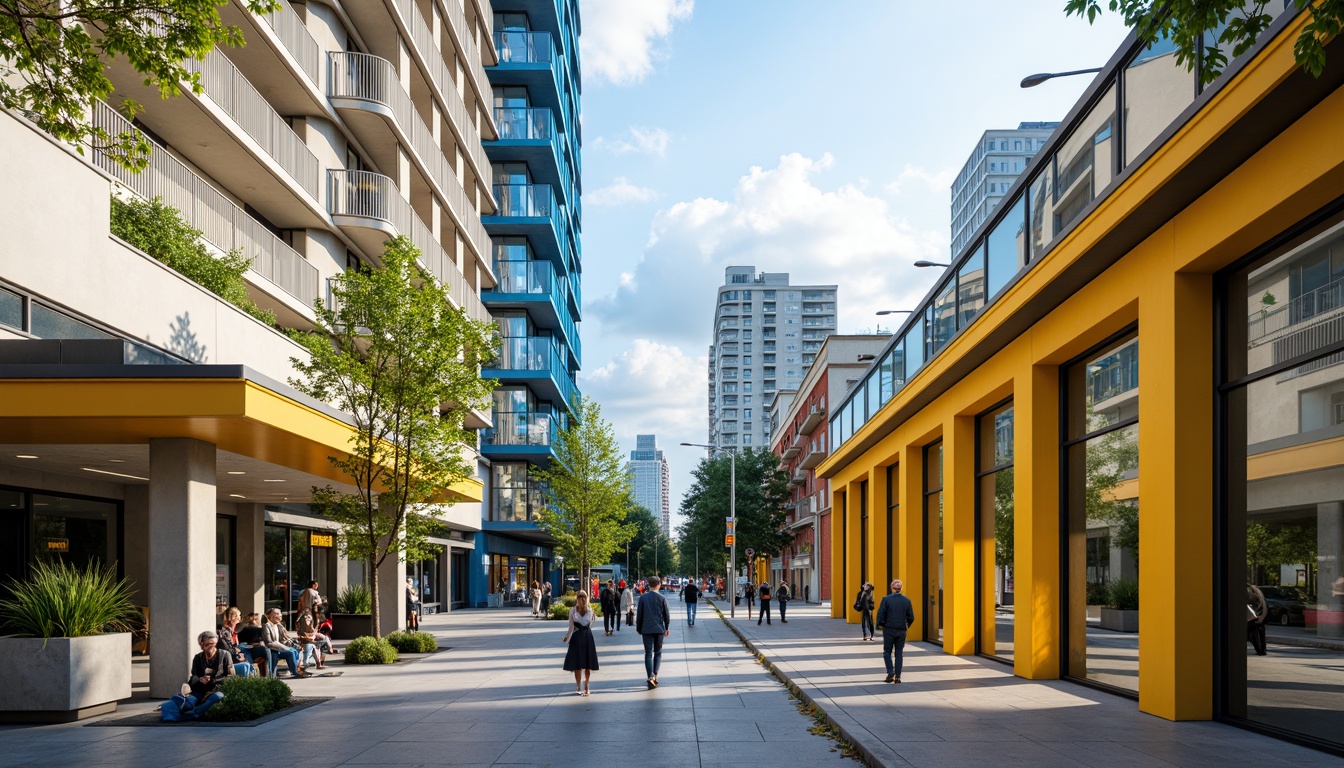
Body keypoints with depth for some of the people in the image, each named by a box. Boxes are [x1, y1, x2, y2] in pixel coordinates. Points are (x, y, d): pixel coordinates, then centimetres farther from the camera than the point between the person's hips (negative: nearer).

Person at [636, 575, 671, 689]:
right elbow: (666, 615, 1)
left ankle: (650, 677, -13)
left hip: (647, 629, 0)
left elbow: (639, 614, 0)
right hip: (659, 629, 0)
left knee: (648, 653, 0)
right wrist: (667, 628, 15)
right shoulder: (662, 598, -4)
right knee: (658, 652, 15)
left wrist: (638, 628, 11)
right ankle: (655, 675, 7)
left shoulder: (643, 598, -3)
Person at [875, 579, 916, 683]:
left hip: (889, 630, -2)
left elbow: (880, 615, -12)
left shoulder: (886, 599, -9)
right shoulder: (907, 601, 0)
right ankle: (897, 677, 7)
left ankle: (890, 673, -4)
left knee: (887, 652, 10)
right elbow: (911, 617, 2)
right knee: (899, 653, 9)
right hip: (901, 631, 2)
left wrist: (881, 624, 5)